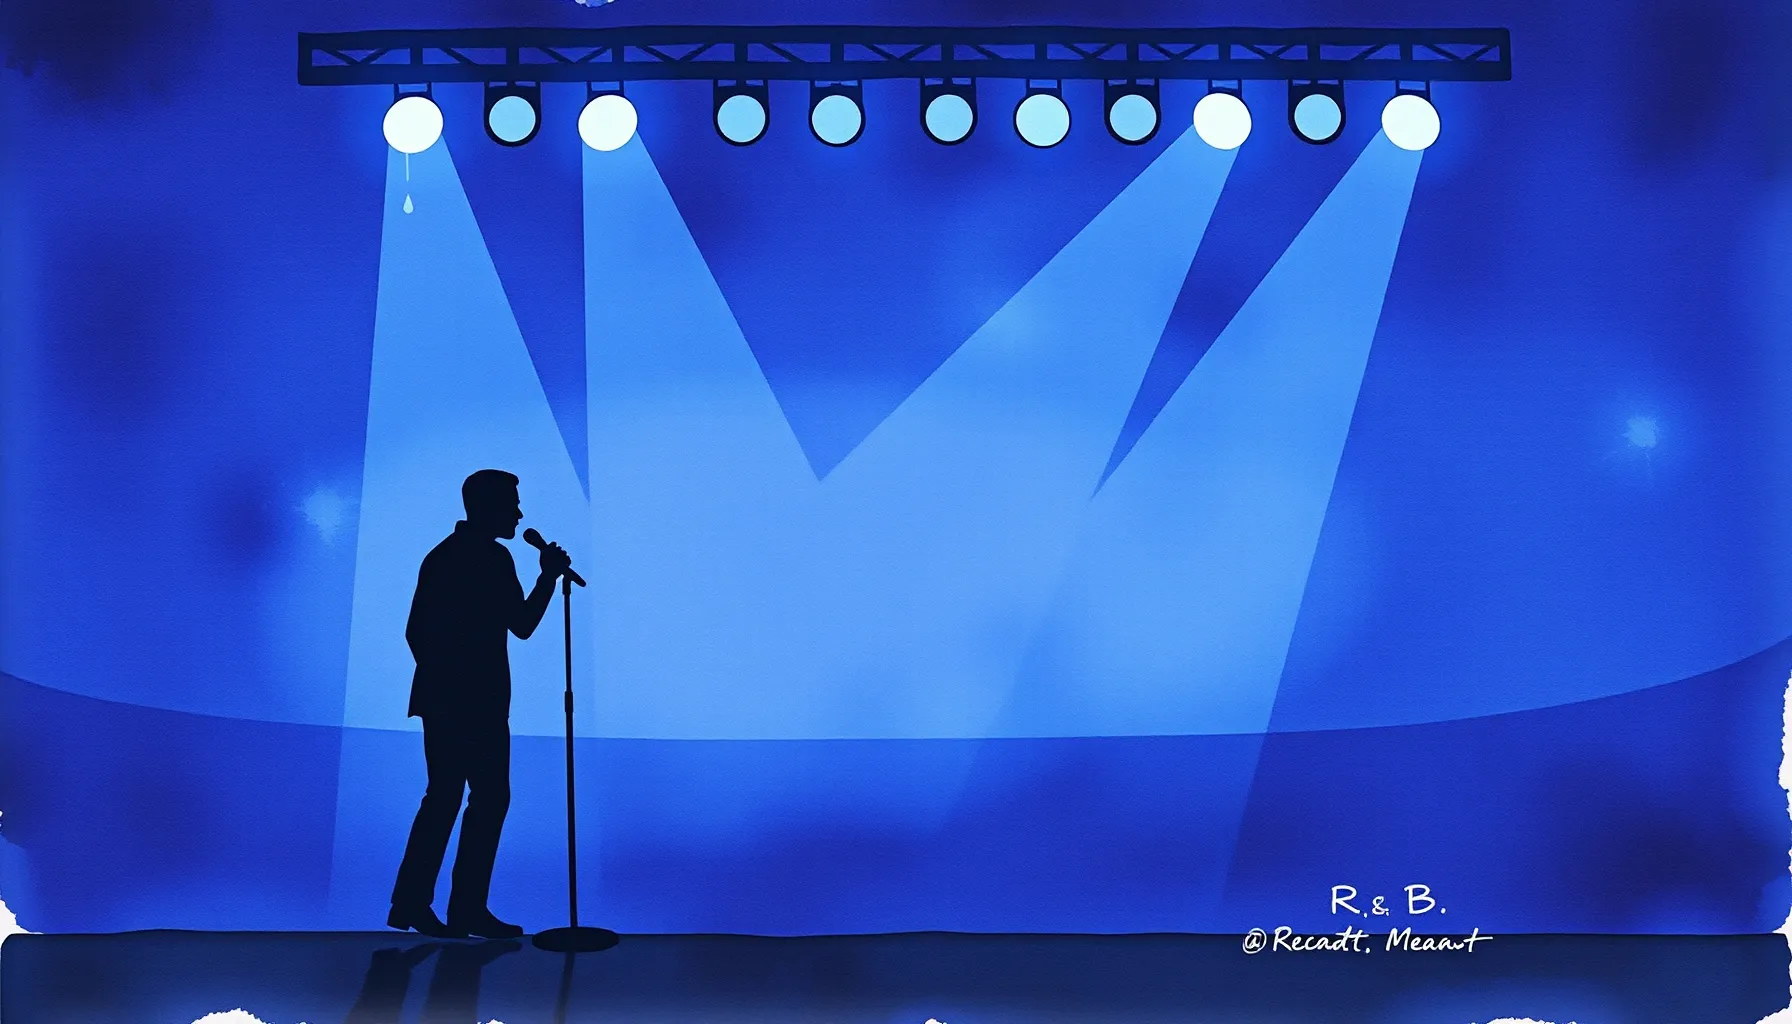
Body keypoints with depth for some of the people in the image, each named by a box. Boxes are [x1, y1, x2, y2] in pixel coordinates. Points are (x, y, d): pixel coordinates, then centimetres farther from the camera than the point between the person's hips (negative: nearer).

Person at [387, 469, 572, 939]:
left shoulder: (496, 559, 15)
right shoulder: (447, 559, -9)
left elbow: (522, 625, 14)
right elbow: (419, 631, -13)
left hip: (484, 705, 9)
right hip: (450, 704, -9)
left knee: (491, 798, 8)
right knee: (445, 797, -5)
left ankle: (469, 909, 11)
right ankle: (412, 904, 3)